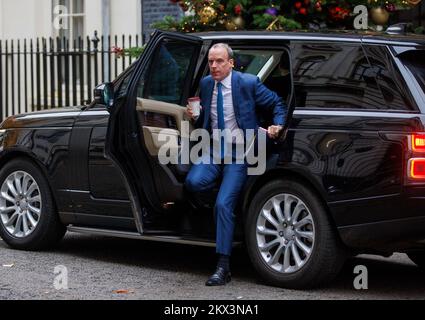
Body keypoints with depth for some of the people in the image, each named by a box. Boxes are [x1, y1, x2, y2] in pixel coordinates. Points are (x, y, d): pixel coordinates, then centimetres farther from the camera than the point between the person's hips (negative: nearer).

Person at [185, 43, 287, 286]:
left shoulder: (248, 83, -6)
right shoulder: (206, 84, 8)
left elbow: (278, 104, 7)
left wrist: (278, 126, -11)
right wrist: (195, 118, -2)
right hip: (213, 150, 5)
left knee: (223, 204, -18)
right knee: (194, 182, -26)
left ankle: (223, 268, -12)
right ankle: (228, 186, 8)